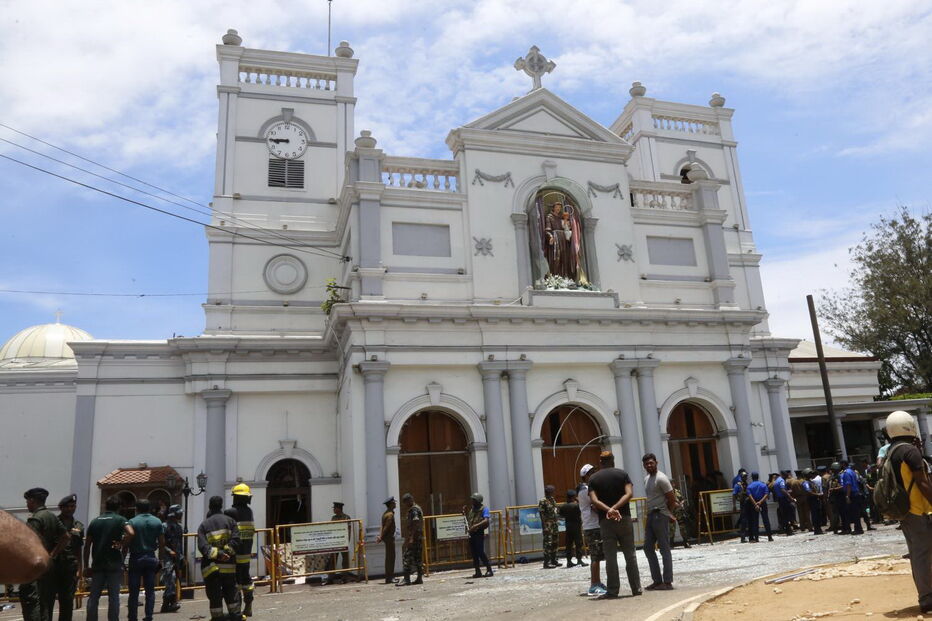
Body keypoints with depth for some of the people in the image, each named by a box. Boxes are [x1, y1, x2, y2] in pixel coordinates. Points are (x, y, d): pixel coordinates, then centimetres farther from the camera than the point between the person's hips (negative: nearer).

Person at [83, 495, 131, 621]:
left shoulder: (95, 521, 8)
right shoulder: (120, 520, -3)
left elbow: (87, 546, 7)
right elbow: (130, 533, -23)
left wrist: (86, 566, 11)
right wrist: (121, 545, -7)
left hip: (97, 564, 3)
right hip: (114, 564, -3)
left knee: (93, 596, 11)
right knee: (113, 596, 3)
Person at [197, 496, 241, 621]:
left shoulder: (203, 525, 2)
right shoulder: (229, 520, 3)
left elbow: (202, 545, -12)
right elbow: (235, 539, -10)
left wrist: (216, 554, -17)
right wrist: (226, 552, -12)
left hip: (210, 567, -1)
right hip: (228, 565, 1)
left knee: (214, 595, 6)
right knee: (231, 592, 13)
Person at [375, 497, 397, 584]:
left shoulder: (385, 514, 15)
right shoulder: (390, 514, -16)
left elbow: (383, 527, 12)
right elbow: (386, 527, -20)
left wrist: (380, 536, 7)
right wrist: (381, 538, -17)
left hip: (388, 537, 10)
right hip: (389, 537, -10)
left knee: (390, 558, 13)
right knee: (390, 558, -6)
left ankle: (390, 577, 18)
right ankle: (389, 578, -5)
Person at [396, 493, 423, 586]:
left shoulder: (414, 510, -12)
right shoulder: (410, 510, 20)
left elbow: (416, 524, -22)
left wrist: (411, 538, -25)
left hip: (414, 538, -10)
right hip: (419, 538, 10)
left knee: (407, 558, -9)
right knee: (418, 558, 10)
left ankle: (407, 579, -10)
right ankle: (420, 578, 13)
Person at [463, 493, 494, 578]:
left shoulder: (484, 508, -4)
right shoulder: (472, 509, 19)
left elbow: (486, 520, -17)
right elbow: (468, 520, 25)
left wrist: (476, 525, -27)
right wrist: (465, 514, 10)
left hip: (479, 533, -7)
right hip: (471, 533, 7)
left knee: (480, 552, -11)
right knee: (473, 553, 6)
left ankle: (489, 570, -2)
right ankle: (477, 572, 12)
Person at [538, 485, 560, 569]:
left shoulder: (552, 500, 14)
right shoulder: (543, 501, -11)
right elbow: (542, 514, -15)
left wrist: (556, 523, 17)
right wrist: (545, 526, -19)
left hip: (554, 524, 9)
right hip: (548, 524, -9)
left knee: (555, 542, 13)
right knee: (548, 543, -9)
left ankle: (553, 561, 23)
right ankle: (546, 563, -6)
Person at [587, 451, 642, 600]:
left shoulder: (593, 479, 3)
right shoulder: (622, 474, 4)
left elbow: (594, 500, -11)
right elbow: (629, 494, -10)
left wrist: (608, 510, -20)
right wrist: (615, 508, -16)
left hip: (605, 521, -1)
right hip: (624, 518, 1)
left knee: (610, 557, 2)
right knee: (630, 554, 10)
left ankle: (612, 591, 3)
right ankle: (636, 588, 14)